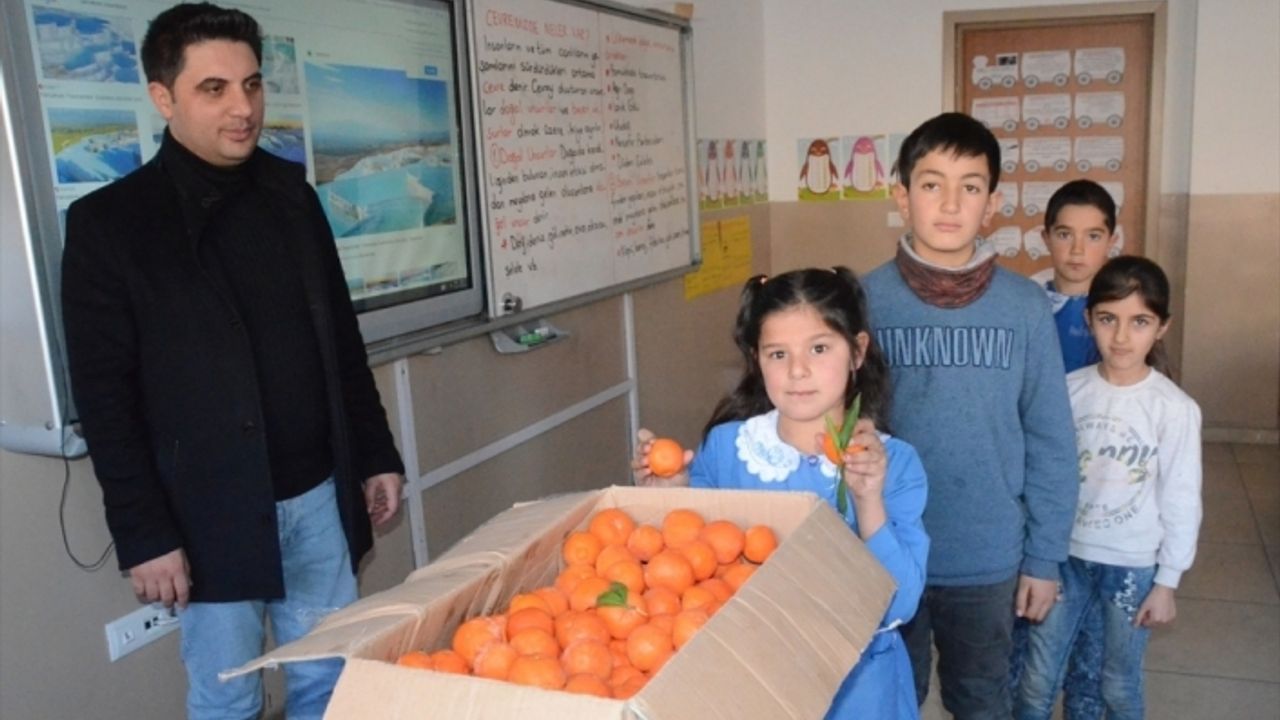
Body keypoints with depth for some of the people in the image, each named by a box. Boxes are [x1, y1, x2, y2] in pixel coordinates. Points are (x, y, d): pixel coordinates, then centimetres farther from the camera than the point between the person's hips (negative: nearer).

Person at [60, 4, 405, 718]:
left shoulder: (291, 194, 6)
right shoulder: (109, 223, -7)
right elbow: (104, 397, -7)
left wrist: (375, 456, 11)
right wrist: (144, 534, -10)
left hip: (318, 496, 4)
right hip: (211, 515, -4)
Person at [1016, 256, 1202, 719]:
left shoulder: (1175, 409, -12)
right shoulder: (1068, 389, -6)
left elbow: (1181, 502, -7)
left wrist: (1167, 581, -4)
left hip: (1133, 564, -2)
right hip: (1065, 553, 2)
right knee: (1037, 678, 11)